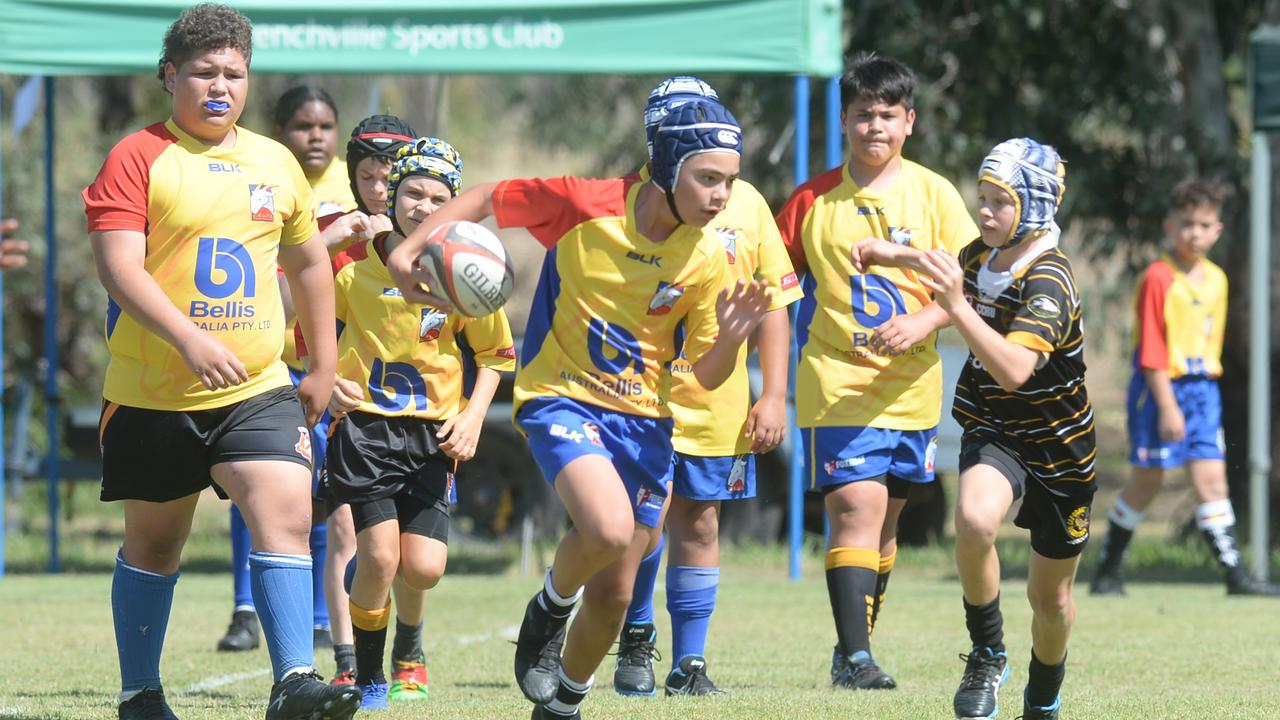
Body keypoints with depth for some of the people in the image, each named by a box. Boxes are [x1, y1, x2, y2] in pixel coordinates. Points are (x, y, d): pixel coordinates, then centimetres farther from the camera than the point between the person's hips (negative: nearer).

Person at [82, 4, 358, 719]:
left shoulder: (277, 163, 9)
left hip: (257, 390, 3)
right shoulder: (137, 158, -7)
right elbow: (119, 267, -18)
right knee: (154, 544, 10)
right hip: (152, 393, -3)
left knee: (287, 516, -16)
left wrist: (324, 366, 22)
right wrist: (189, 339, -29)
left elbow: (308, 263, 23)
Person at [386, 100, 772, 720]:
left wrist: (730, 338, -22)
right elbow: (486, 199, -2)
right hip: (561, 399, -4)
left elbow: (706, 376, -1)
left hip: (643, 421, 4)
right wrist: (408, 249, -11)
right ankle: (549, 610, 2)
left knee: (614, 593, 7)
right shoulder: (587, 205, -16)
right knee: (609, 528, -31)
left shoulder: (707, 260, -7)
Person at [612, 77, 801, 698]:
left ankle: (689, 664, 16)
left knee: (698, 525, 7)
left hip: (719, 402, 3)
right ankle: (635, 641, 6)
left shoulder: (746, 204, 4)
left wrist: (774, 394, 3)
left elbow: (774, 302, 9)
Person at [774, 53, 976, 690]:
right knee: (857, 509, -16)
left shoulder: (932, 194, 1)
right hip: (837, 381, -3)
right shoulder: (813, 200, -1)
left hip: (910, 387, 3)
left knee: (885, 518, 12)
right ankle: (854, 656, -18)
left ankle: (855, 650, 25)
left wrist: (924, 322, -18)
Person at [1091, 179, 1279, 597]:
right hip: (1160, 388, -6)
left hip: (1202, 388, 6)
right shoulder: (1158, 279, -12)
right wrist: (1167, 406, -19)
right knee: (1147, 481, 0)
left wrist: (1207, 386, 14)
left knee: (1211, 478, -1)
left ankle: (1235, 574, -5)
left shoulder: (1216, 280, 10)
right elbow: (1152, 350, -15)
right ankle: (1109, 570, 14)